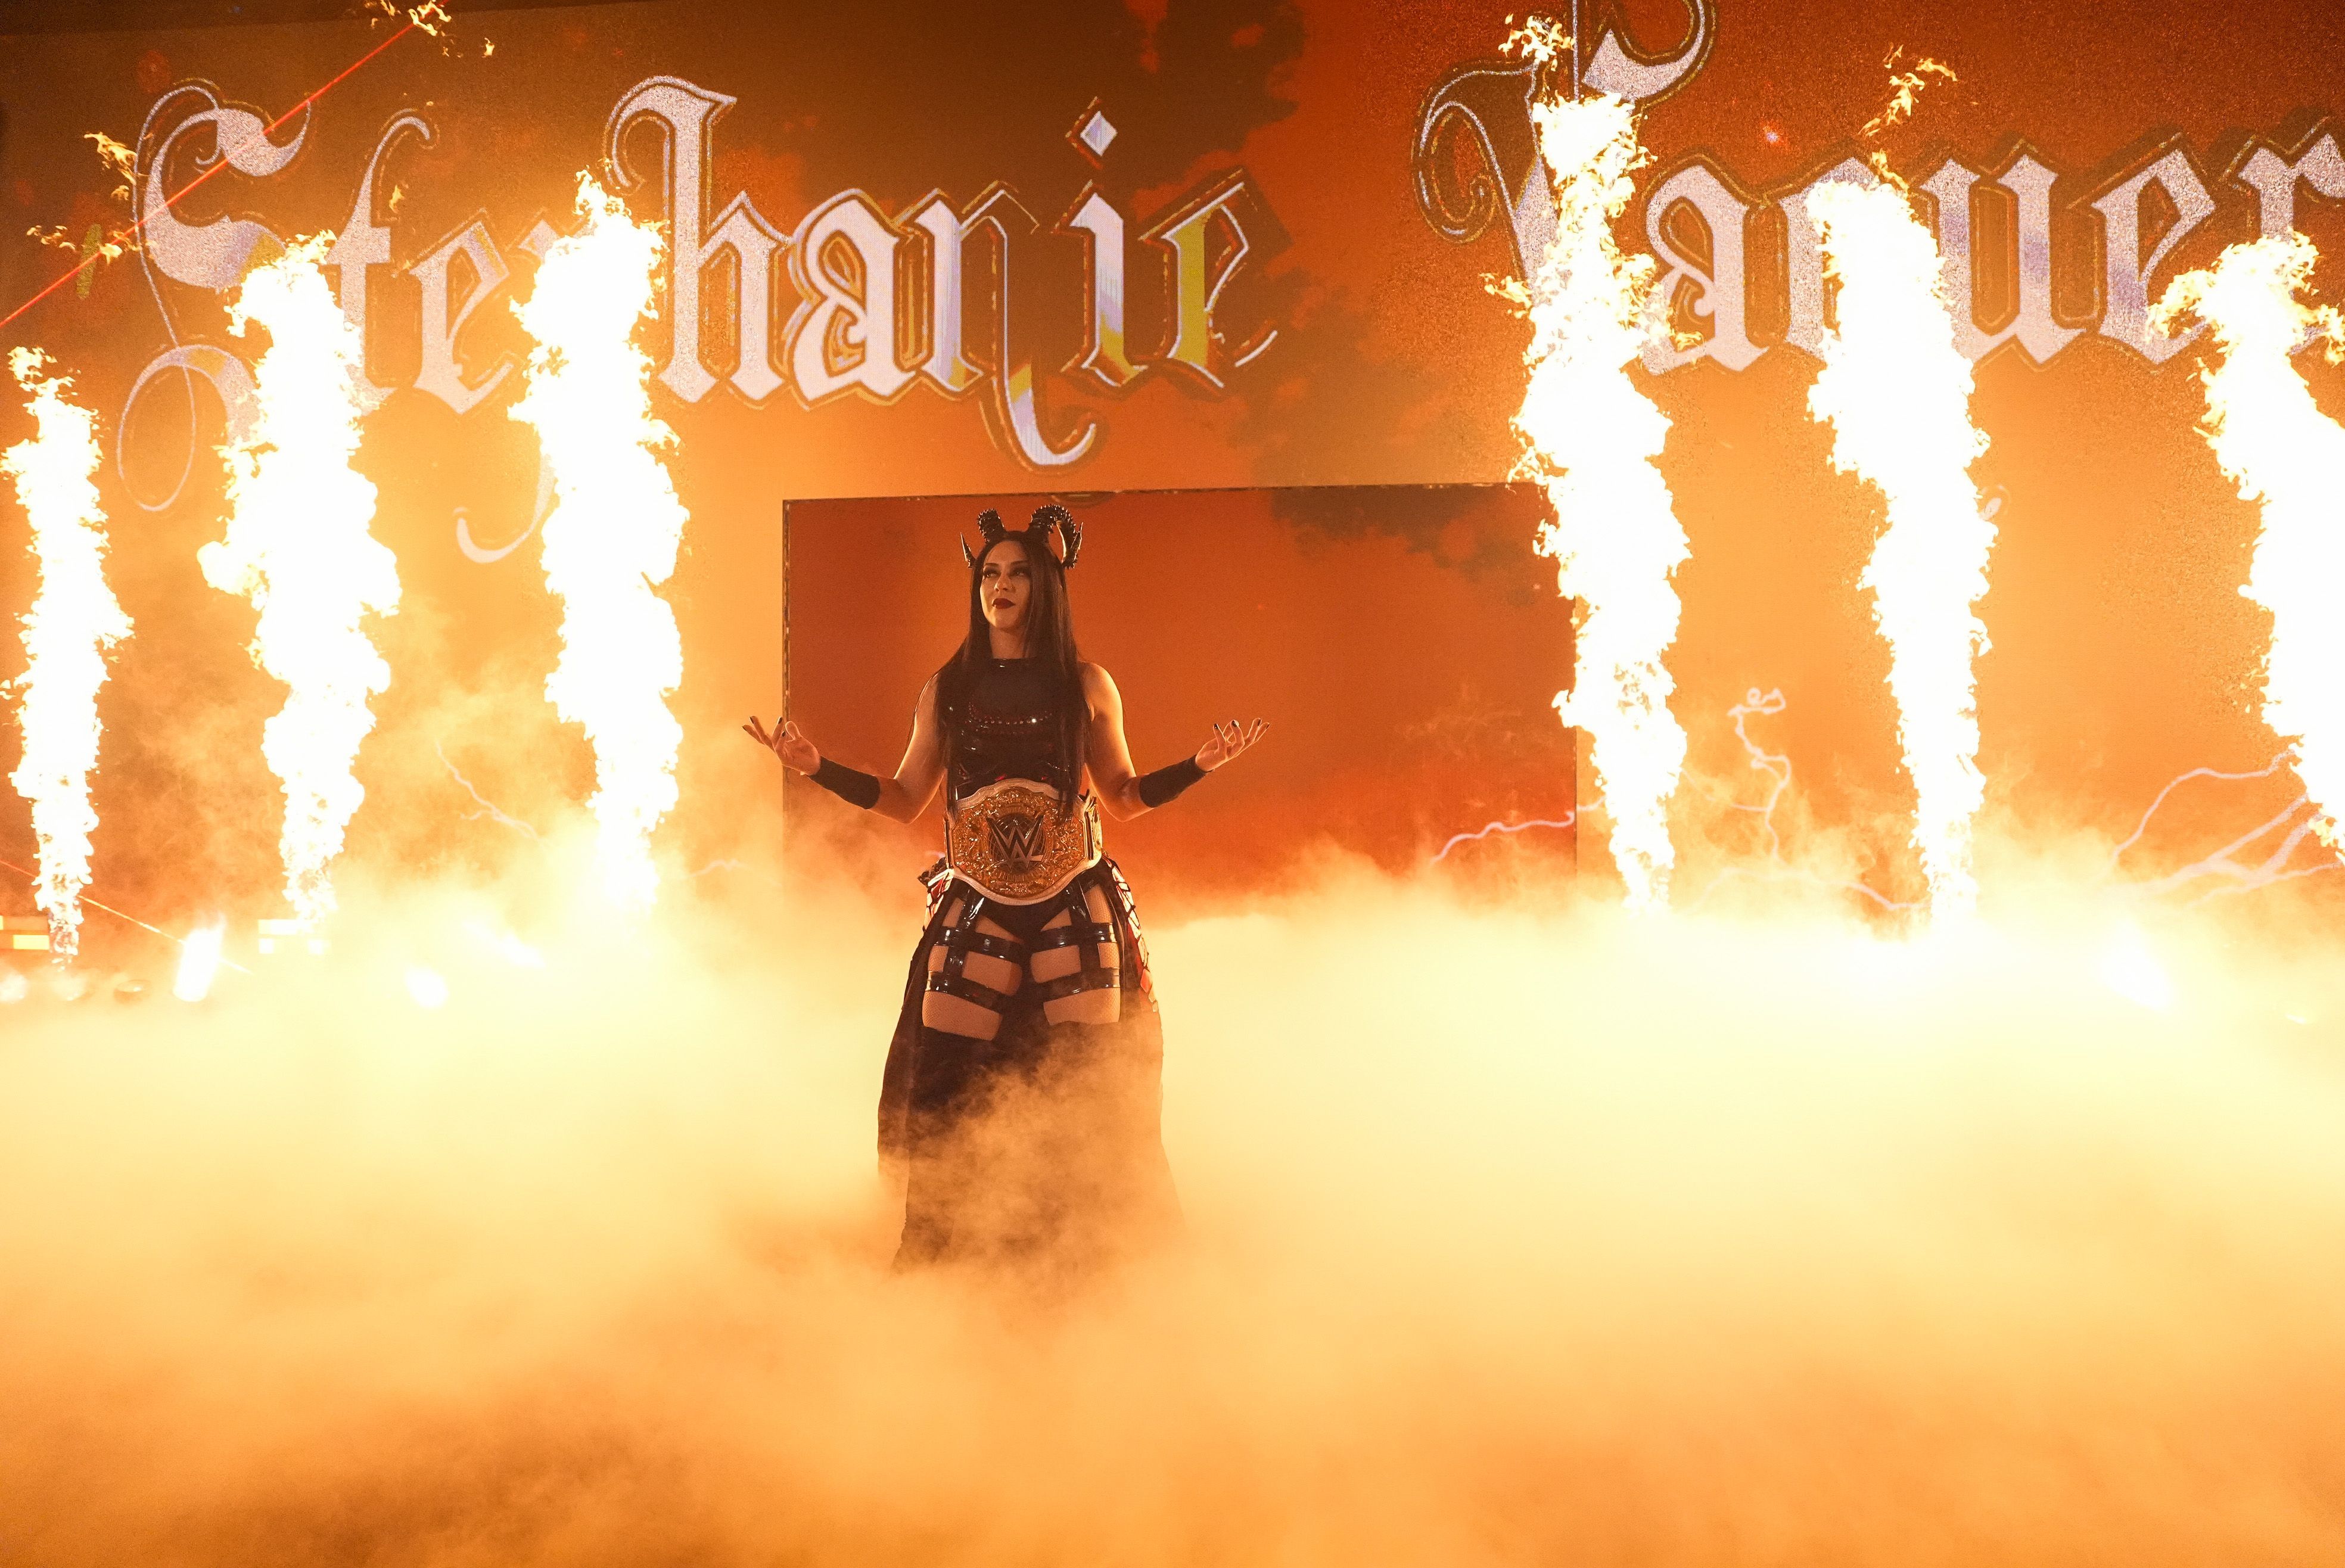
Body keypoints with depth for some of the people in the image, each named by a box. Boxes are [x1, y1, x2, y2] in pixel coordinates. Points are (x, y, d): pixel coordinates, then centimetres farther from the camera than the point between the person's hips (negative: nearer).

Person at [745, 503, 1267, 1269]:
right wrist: (817, 767, 2)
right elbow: (904, 799, 12)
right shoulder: (946, 690, 9)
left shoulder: (1087, 686, 6)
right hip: (974, 913, 1)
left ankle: (1089, 1259, 13)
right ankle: (942, 1258, 13)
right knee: (947, 1092, -3)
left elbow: (1122, 797, 12)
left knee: (1088, 1090, -3)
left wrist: (1199, 765, 0)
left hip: (1075, 910, -1)